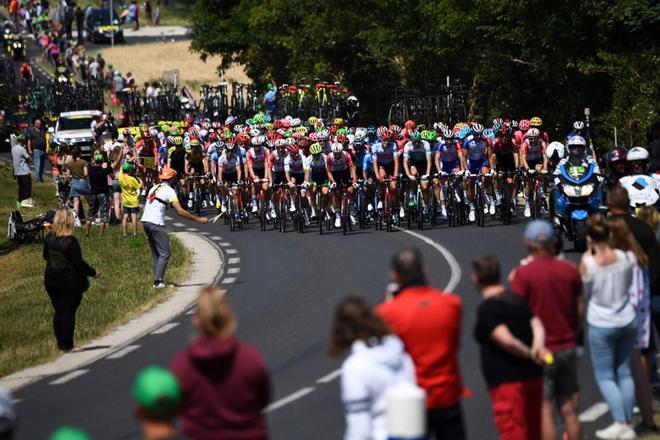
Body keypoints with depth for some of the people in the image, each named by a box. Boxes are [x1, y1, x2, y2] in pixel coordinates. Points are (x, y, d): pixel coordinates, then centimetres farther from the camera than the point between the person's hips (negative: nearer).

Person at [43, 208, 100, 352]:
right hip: (70, 281, -6)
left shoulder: (49, 239, -2)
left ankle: (61, 343, 19)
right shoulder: (70, 241, -20)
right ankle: (67, 344, 5)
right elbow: (79, 263, -17)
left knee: (58, 311, 14)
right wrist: (93, 272, -3)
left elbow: (45, 256, 11)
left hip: (51, 279, 6)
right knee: (68, 312, 2)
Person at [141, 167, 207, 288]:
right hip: (156, 224, -8)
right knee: (165, 253, -5)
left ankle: (157, 280, 12)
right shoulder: (169, 191, -6)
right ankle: (158, 281, -14)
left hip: (145, 221, 8)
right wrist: (198, 219, -9)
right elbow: (180, 211, -13)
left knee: (155, 253, 15)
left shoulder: (154, 188, 17)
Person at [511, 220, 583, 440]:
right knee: (569, 410, 11)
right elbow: (579, 309, 9)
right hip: (567, 348, 5)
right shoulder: (569, 270, 2)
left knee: (545, 411, 0)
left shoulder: (523, 273, -13)